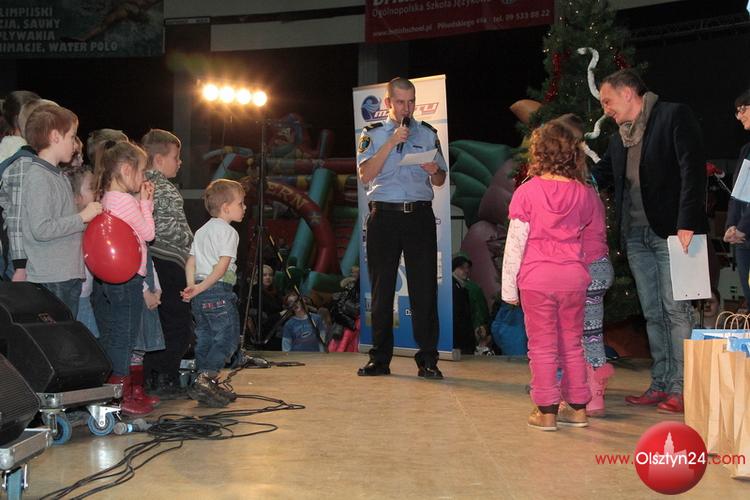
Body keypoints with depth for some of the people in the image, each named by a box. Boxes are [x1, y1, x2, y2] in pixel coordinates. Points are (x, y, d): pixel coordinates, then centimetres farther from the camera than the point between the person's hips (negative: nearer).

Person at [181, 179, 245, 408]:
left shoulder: (202, 231, 19)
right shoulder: (228, 232, -7)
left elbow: (190, 263, 13)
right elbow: (222, 266, -17)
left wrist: (192, 287, 5)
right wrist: (201, 288, -15)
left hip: (200, 294, 9)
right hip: (219, 291, -9)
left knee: (205, 338, 13)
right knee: (228, 337, -5)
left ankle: (207, 386, 19)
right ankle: (205, 379, -14)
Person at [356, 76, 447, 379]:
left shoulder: (427, 134, 14)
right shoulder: (372, 134, 9)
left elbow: (440, 181, 14)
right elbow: (365, 175, -7)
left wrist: (434, 171, -9)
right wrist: (392, 142, -12)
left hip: (419, 215, 1)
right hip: (383, 216, 0)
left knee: (424, 287, -3)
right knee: (381, 288, 4)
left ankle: (427, 360, 1)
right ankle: (380, 359, 11)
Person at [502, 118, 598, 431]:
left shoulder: (527, 192, -9)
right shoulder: (583, 194, 2)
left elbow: (516, 242, -8)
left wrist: (509, 285, -2)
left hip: (536, 278, -3)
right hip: (573, 276, 4)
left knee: (543, 346, 4)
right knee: (572, 344, 14)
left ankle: (546, 411, 8)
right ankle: (577, 408, 20)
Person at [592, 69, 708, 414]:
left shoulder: (674, 116, -4)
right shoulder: (619, 139, 18)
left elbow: (693, 169, -12)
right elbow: (599, 176, 25)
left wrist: (687, 224, -19)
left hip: (671, 231, -7)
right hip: (636, 235, 7)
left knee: (676, 309, -5)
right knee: (652, 313, 9)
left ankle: (681, 389, -2)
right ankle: (660, 385, 14)